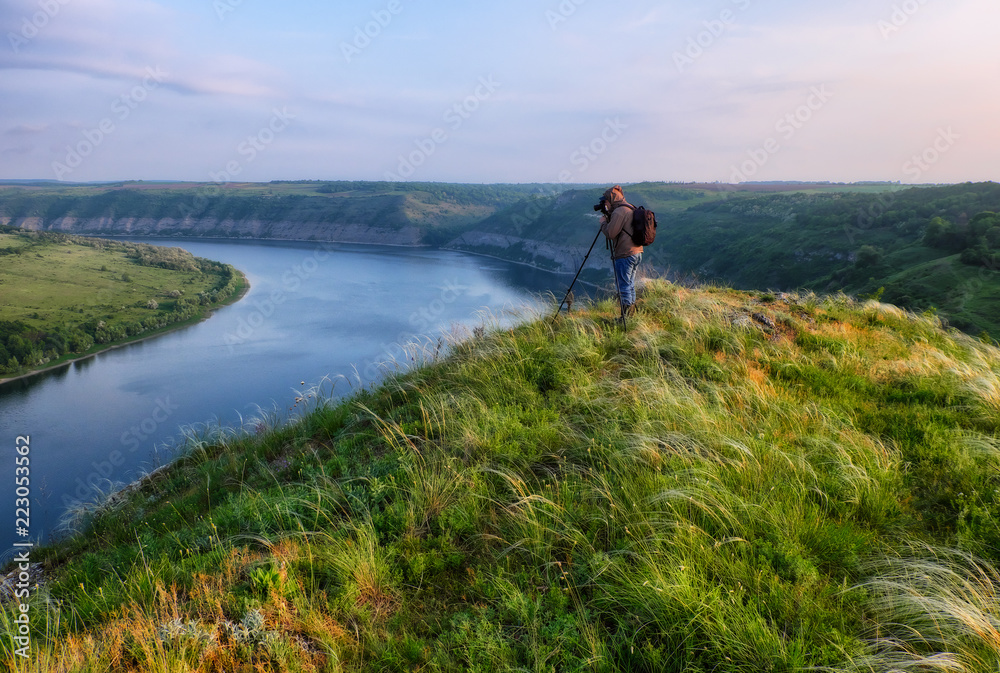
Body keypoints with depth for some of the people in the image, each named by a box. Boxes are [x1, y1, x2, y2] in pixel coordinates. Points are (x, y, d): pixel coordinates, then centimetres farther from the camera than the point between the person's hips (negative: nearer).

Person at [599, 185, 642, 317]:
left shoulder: (619, 212, -15)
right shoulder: (632, 209, 15)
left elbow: (610, 233, -18)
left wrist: (603, 222, -1)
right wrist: (609, 218, 17)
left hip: (625, 255, -10)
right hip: (637, 253, 10)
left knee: (624, 285, -4)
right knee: (630, 285, 16)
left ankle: (626, 316, 0)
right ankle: (631, 314, 22)